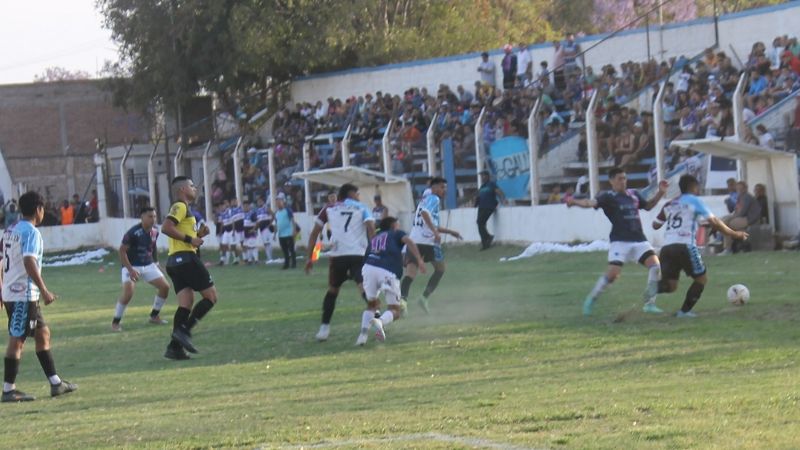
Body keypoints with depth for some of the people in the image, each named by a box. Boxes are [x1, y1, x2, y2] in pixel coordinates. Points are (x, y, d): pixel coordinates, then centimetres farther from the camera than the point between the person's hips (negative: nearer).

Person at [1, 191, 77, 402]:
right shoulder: (31, 232, -14)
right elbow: (29, 262, -25)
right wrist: (44, 290, -22)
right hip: (24, 294, -9)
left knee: (42, 333, 15)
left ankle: (55, 382, 17)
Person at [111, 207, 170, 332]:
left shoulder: (154, 231, -3)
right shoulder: (133, 233, -23)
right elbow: (122, 251, -20)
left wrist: (156, 263, 15)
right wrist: (130, 270, -26)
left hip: (148, 265, 7)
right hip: (132, 266, -7)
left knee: (165, 287, 1)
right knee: (128, 293, -24)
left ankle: (154, 316, 19)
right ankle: (115, 322, -8)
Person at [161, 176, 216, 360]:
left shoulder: (181, 208, 24)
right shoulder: (181, 207, -7)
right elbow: (166, 227, -21)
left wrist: (198, 234, 16)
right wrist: (190, 239, -18)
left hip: (174, 260, 10)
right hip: (185, 257, -10)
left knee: (186, 303, 2)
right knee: (211, 296, -5)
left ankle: (175, 346, -7)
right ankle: (185, 330, -16)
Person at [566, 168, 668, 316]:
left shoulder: (634, 194, 14)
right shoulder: (608, 197, -4)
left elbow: (648, 206, 32)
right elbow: (592, 202, -22)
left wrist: (660, 193, 18)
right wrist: (575, 202, -42)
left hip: (639, 240, 5)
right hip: (620, 241, -5)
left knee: (655, 266, -11)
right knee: (613, 274, -15)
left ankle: (649, 303, 1)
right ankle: (590, 300, 8)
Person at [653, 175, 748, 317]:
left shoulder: (669, 204, 21)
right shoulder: (694, 201, 5)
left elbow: (656, 225, 26)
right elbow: (714, 222, 0)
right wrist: (733, 234, 8)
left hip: (666, 247, 5)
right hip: (685, 246, -5)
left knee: (670, 285, 7)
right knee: (701, 279, 13)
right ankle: (684, 311, 4)